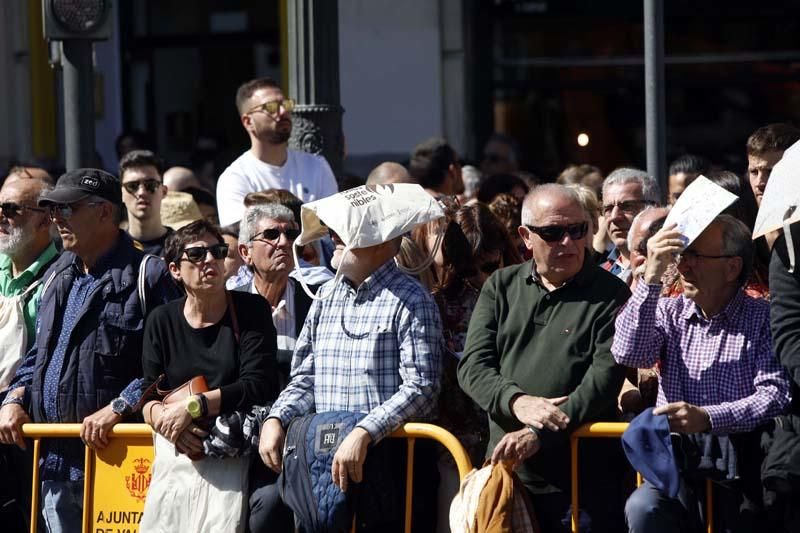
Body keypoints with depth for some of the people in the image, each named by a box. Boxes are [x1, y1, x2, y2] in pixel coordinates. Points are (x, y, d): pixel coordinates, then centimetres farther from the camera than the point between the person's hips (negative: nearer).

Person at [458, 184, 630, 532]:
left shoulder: (610, 295, 0)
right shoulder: (500, 287, 13)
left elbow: (605, 377, -11)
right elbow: (473, 365, 4)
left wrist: (541, 435, -20)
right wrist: (516, 401, -17)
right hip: (505, 468, 3)